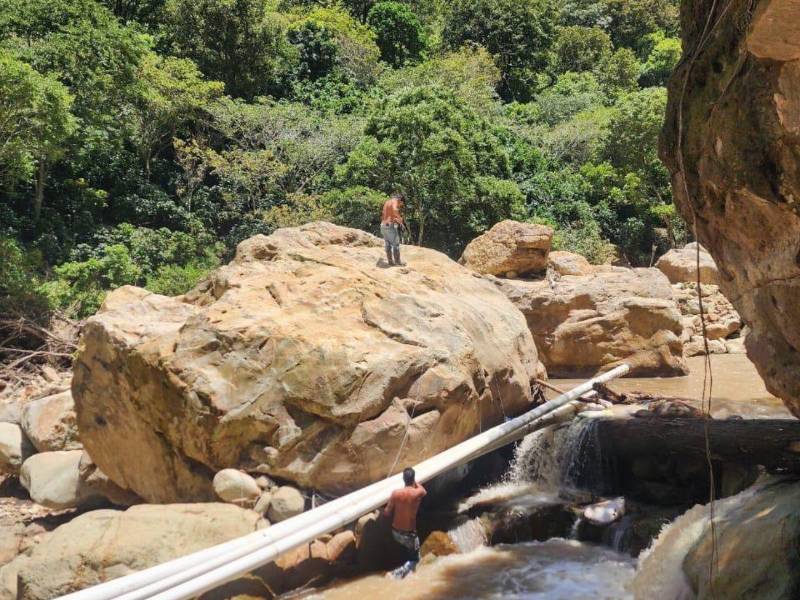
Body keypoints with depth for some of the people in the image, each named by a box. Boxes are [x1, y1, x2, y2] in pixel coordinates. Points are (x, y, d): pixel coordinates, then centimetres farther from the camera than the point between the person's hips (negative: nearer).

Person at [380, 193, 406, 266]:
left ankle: (390, 261, 13)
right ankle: (398, 262, 1)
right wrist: (400, 218, -18)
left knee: (388, 245, 10)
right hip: (391, 225, -8)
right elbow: (394, 209, -27)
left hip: (383, 225, 8)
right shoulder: (395, 200, -6)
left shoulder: (387, 202, 20)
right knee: (396, 244, -2)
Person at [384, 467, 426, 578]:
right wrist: (415, 482, 13)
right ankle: (402, 570, -10)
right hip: (409, 534, -4)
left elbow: (387, 513, -6)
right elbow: (424, 491, 9)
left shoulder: (395, 493, -15)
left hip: (395, 532, 4)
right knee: (415, 559, 13)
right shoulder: (418, 493, -19)